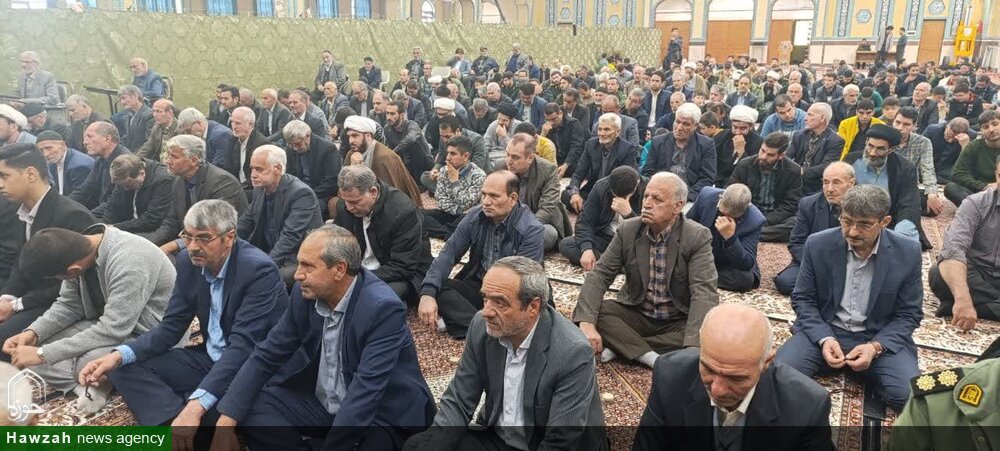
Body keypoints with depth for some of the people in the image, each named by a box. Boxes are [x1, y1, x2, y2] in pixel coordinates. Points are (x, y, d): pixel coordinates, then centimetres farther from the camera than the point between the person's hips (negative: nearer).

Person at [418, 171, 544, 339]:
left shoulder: (531, 230, -18)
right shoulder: (475, 216, -4)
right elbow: (449, 253, -7)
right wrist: (427, 293, -22)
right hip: (477, 286, 5)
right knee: (437, 287, -21)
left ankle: (463, 321, -27)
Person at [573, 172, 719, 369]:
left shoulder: (698, 237, -15)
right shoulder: (627, 230, -6)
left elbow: (704, 293, -24)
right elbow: (599, 275, -10)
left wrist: (692, 348, -38)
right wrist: (586, 322, -28)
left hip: (679, 321, -1)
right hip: (636, 314, 1)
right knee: (582, 311, -21)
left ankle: (622, 345, -20)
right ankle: (649, 356, -23)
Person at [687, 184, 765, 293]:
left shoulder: (755, 220, -26)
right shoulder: (706, 195, -20)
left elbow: (747, 265, -30)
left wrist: (730, 237, -43)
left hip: (731, 267, -1)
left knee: (745, 279, -34)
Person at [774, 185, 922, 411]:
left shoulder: (907, 252, -9)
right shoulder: (818, 245, -9)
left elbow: (908, 314, -2)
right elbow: (802, 299, -1)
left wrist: (875, 347, -19)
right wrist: (824, 339, -18)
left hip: (881, 337, 1)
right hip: (824, 330, 0)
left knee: (909, 394, -26)